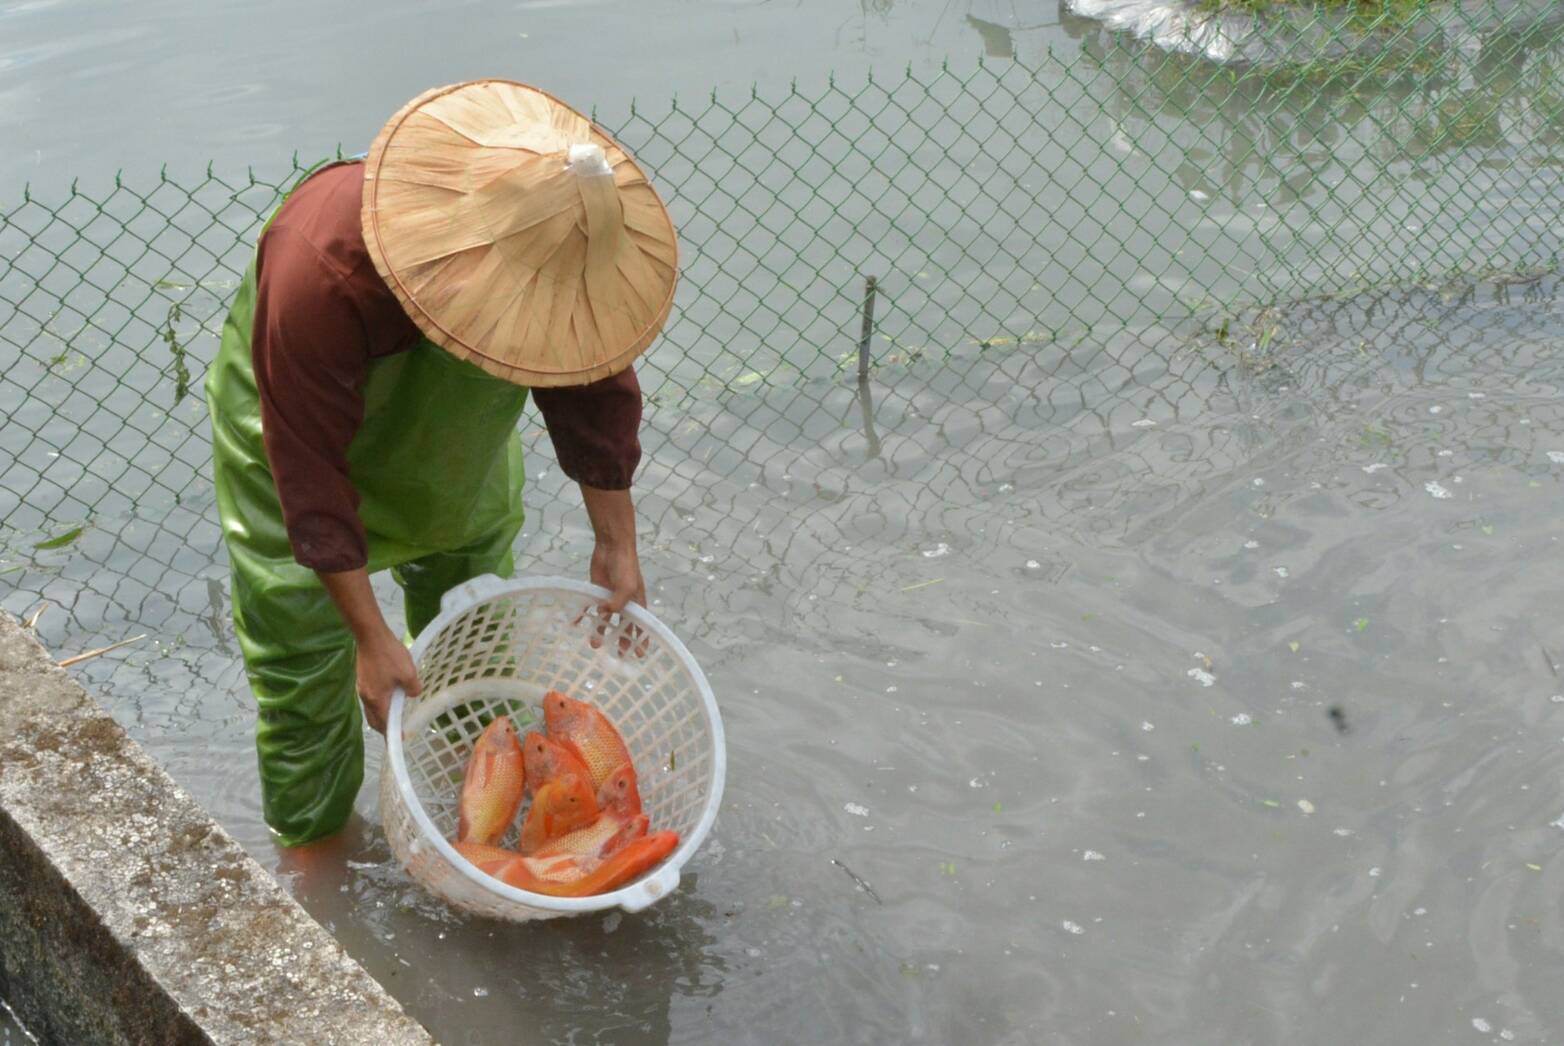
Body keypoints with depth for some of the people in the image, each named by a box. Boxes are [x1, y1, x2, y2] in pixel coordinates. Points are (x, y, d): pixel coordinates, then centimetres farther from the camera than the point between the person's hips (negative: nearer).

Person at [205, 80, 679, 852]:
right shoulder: (318, 275, -46)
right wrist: (371, 637, -30)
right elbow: (310, 471, -36)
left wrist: (616, 544, -6)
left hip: (456, 424, 5)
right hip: (302, 419, -5)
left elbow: (592, 386, -12)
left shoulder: (557, 247, -31)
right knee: (303, 653, 1)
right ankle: (310, 847, 24)